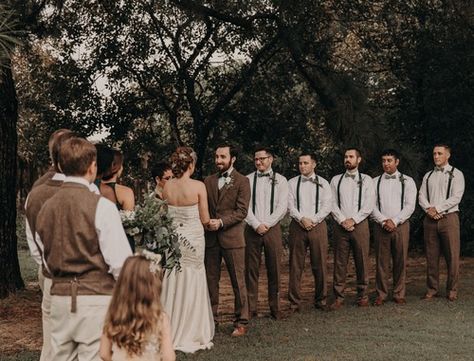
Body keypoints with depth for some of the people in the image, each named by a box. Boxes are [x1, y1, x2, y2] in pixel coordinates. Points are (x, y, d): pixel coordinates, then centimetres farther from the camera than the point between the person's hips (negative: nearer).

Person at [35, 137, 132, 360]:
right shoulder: (101, 206, -11)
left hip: (59, 298, 6)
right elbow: (120, 261, -13)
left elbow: (46, 261, 15)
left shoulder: (46, 208, 7)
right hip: (96, 298, -5)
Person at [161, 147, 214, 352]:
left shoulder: (167, 186, -2)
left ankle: (170, 333, 21)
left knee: (172, 283, 13)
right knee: (191, 286, 7)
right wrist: (209, 220, 14)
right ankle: (190, 334, 14)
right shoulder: (198, 186, -13)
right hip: (193, 238, -4)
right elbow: (204, 219, -7)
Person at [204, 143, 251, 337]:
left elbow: (242, 211, -9)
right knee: (211, 280, 9)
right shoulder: (209, 181, 11)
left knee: (238, 281, 2)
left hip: (232, 237, -4)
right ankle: (210, 318, 18)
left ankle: (241, 322, 10)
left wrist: (221, 222, -19)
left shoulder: (242, 181, -2)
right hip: (210, 237, 4)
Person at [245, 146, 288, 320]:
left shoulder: (280, 180, 7)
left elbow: (282, 206, -1)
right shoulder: (248, 180, 7)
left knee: (274, 269, 2)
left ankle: (275, 308, 9)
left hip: (272, 228, 0)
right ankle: (251, 308, 5)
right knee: (251, 269, 0)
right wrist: (257, 225, -11)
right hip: (252, 229, 0)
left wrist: (266, 224, -9)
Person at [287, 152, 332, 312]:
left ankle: (321, 300, 11)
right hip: (297, 226, 0)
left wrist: (313, 220, -10)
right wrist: (302, 219, -14)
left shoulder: (323, 183, 10)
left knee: (320, 264, 1)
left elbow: (327, 206, 2)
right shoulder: (292, 183, 9)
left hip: (318, 225, 0)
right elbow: (290, 205, 0)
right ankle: (294, 303, 4)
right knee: (296, 265, 0)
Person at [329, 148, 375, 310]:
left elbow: (369, 205, -1)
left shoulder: (366, 180, 8)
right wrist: (342, 220, -9)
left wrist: (353, 220, -10)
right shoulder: (336, 180, 12)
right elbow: (332, 203, 5)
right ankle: (338, 297, 2)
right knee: (340, 262, -1)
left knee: (362, 261, 0)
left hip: (360, 224, -1)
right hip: (341, 225, 1)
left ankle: (362, 296, 9)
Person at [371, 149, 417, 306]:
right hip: (381, 226, 1)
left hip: (401, 225, -1)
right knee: (381, 261, 0)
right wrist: (383, 221, -10)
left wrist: (394, 221, -10)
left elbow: (410, 206, 0)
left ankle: (399, 294, 8)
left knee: (400, 261, 0)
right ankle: (381, 294, 5)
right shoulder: (375, 182, 10)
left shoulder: (407, 181, 7)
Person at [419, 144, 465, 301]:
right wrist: (429, 209, -9)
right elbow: (421, 196, 10)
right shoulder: (428, 176, 17)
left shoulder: (456, 174, 4)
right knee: (431, 256, 3)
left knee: (452, 256, -5)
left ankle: (452, 290, 2)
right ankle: (432, 289, 8)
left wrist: (437, 208, -12)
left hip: (448, 218, -4)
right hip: (430, 219, 4)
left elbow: (456, 197, -6)